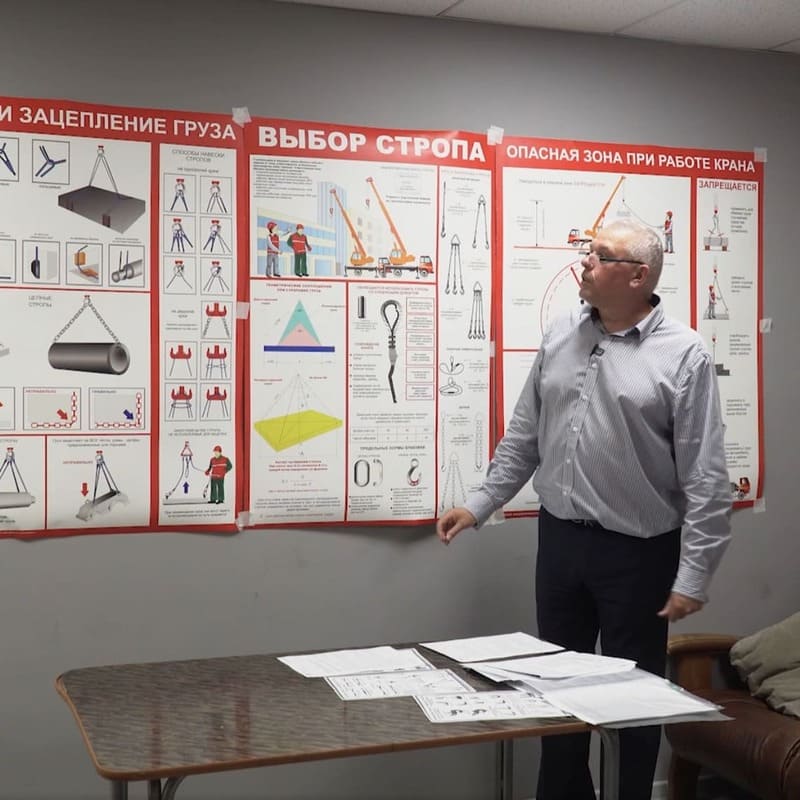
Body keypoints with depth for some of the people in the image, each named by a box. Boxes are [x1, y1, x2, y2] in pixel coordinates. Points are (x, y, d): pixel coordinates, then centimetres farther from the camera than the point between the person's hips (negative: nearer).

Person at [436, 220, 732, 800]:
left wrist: (692, 576, -15)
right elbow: (525, 436, 12)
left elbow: (705, 478, -13)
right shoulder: (561, 337, 5)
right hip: (559, 538, 5)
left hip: (637, 551, -5)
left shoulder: (684, 354, -12)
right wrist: (479, 504, 8)